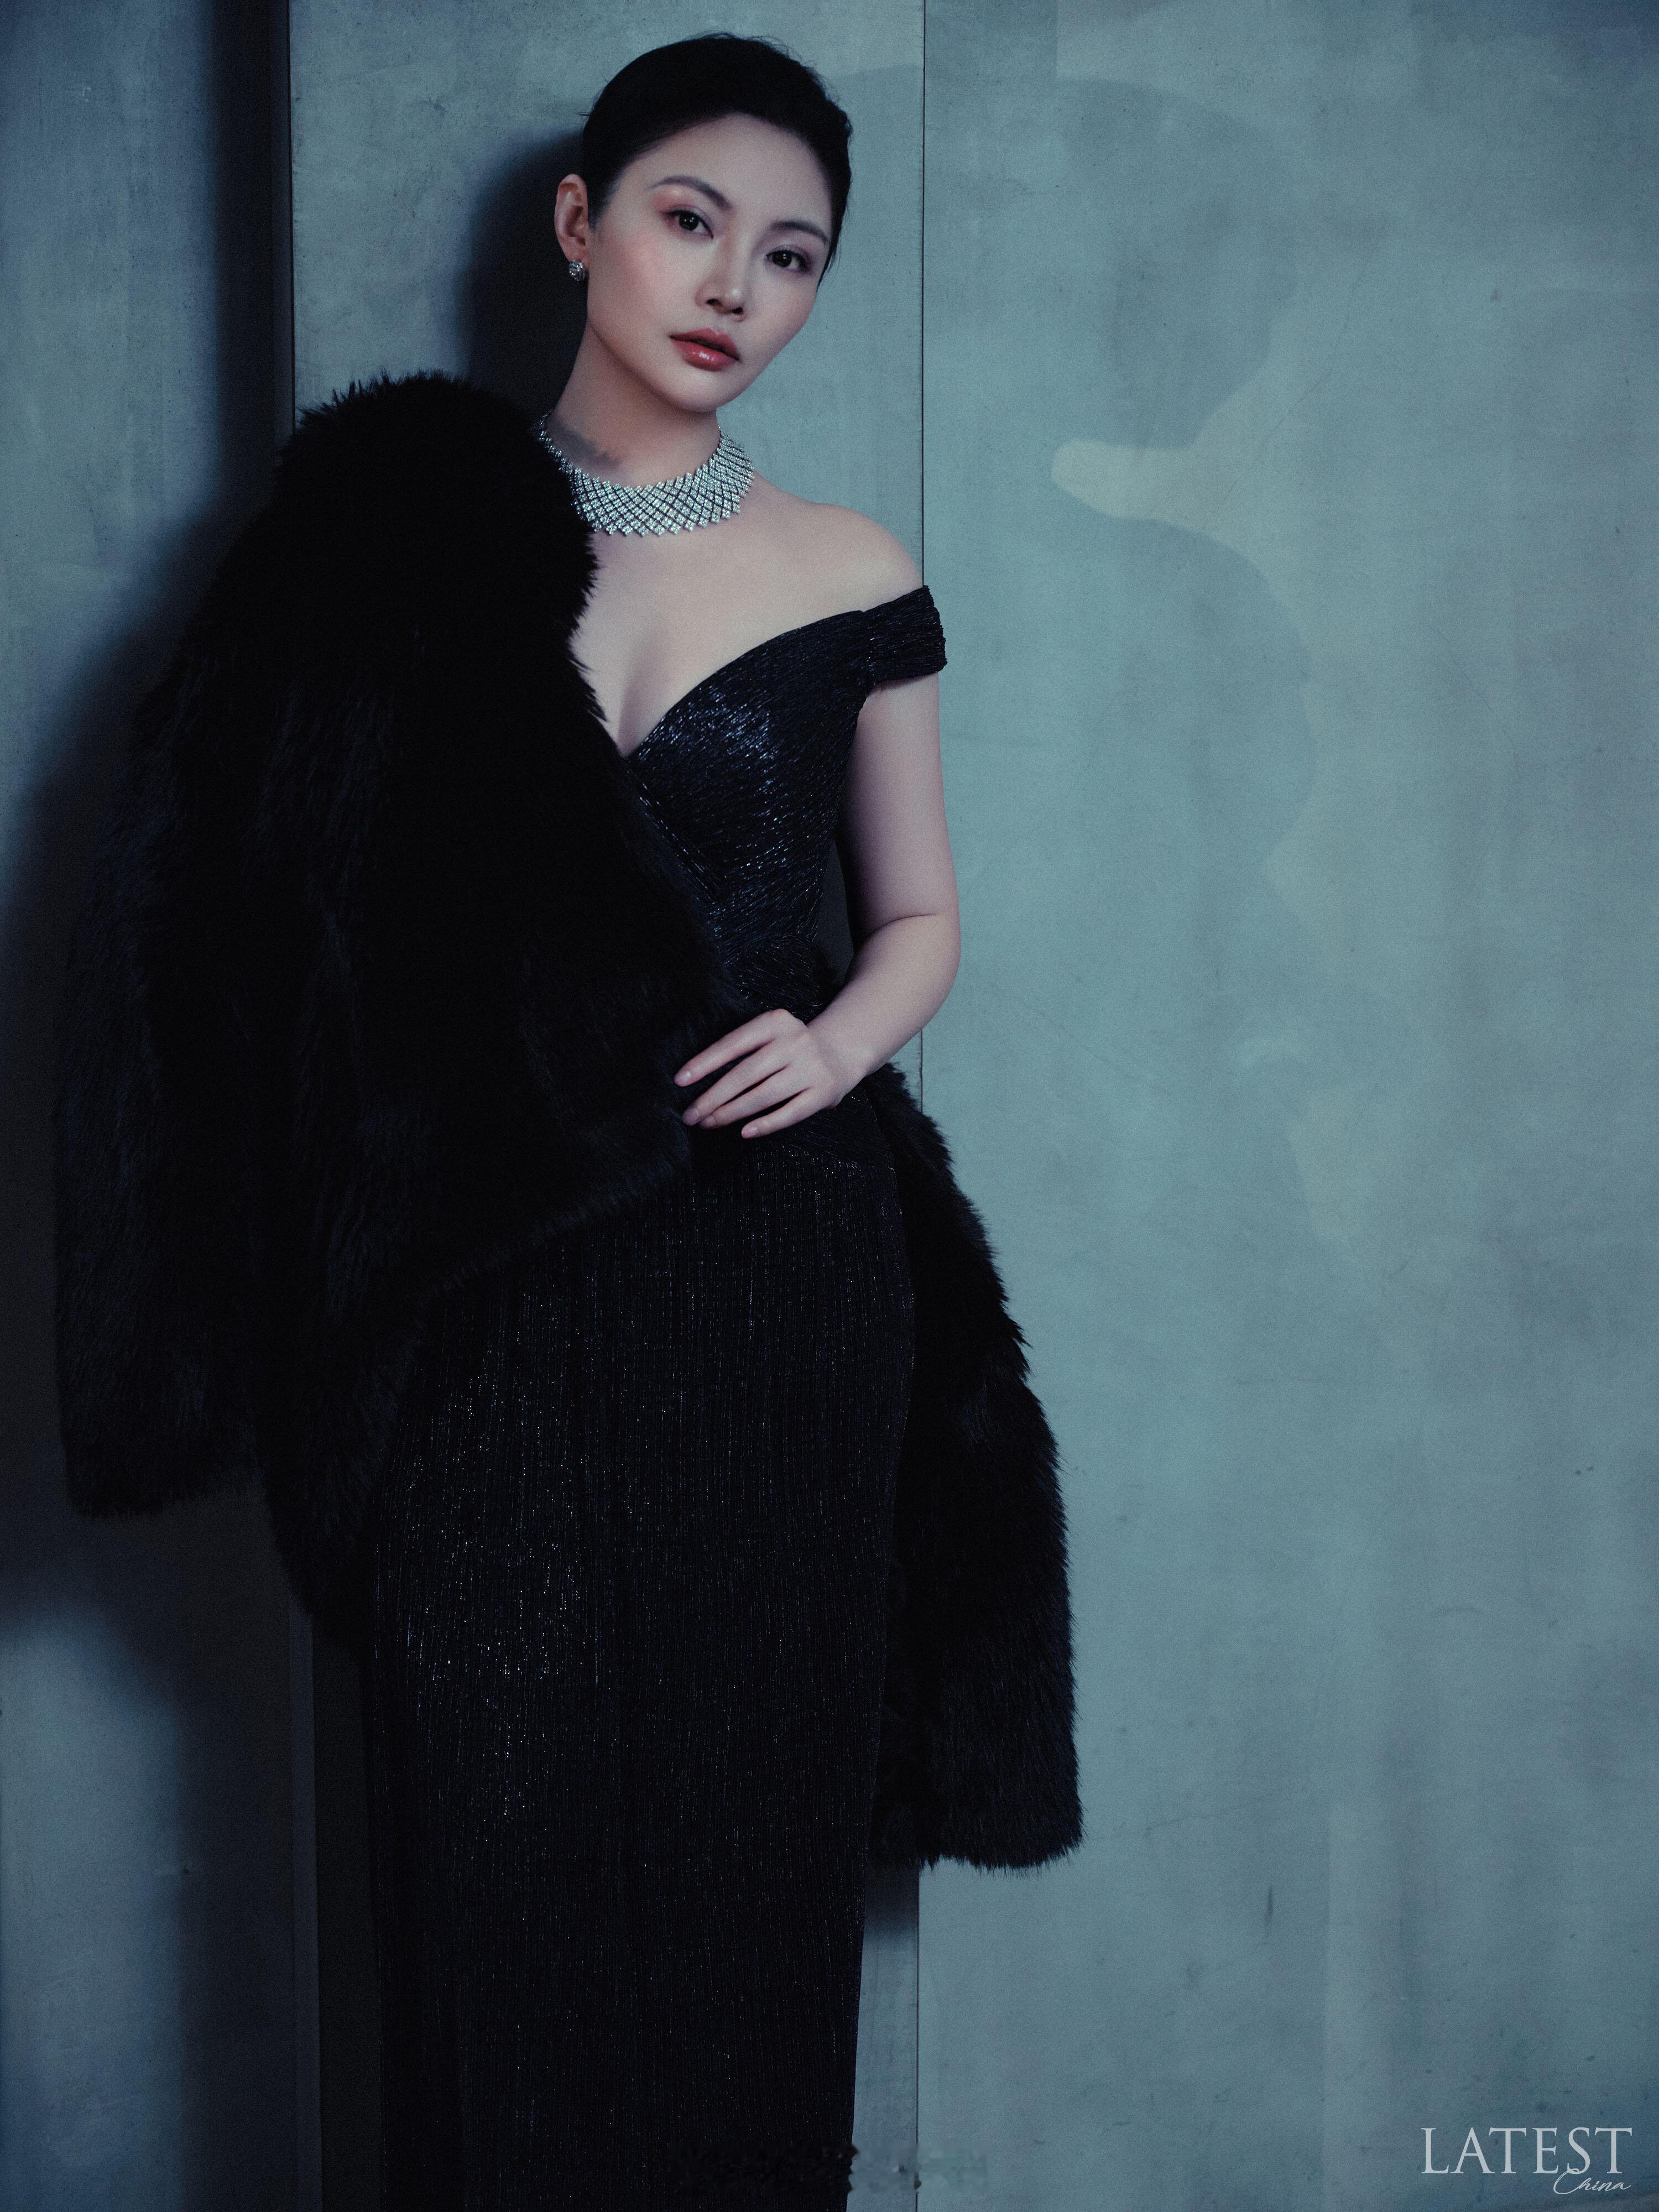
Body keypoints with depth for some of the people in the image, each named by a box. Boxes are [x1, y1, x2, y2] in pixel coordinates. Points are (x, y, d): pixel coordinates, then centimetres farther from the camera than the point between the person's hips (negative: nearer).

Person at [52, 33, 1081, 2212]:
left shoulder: (847, 575, 5)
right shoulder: (398, 529, 3)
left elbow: (921, 915, 12)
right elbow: (266, 881, 4)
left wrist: (836, 1042, -8)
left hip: (779, 1288, 1)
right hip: (488, 1292, -1)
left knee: (754, 1824, 8)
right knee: (499, 1844, 6)